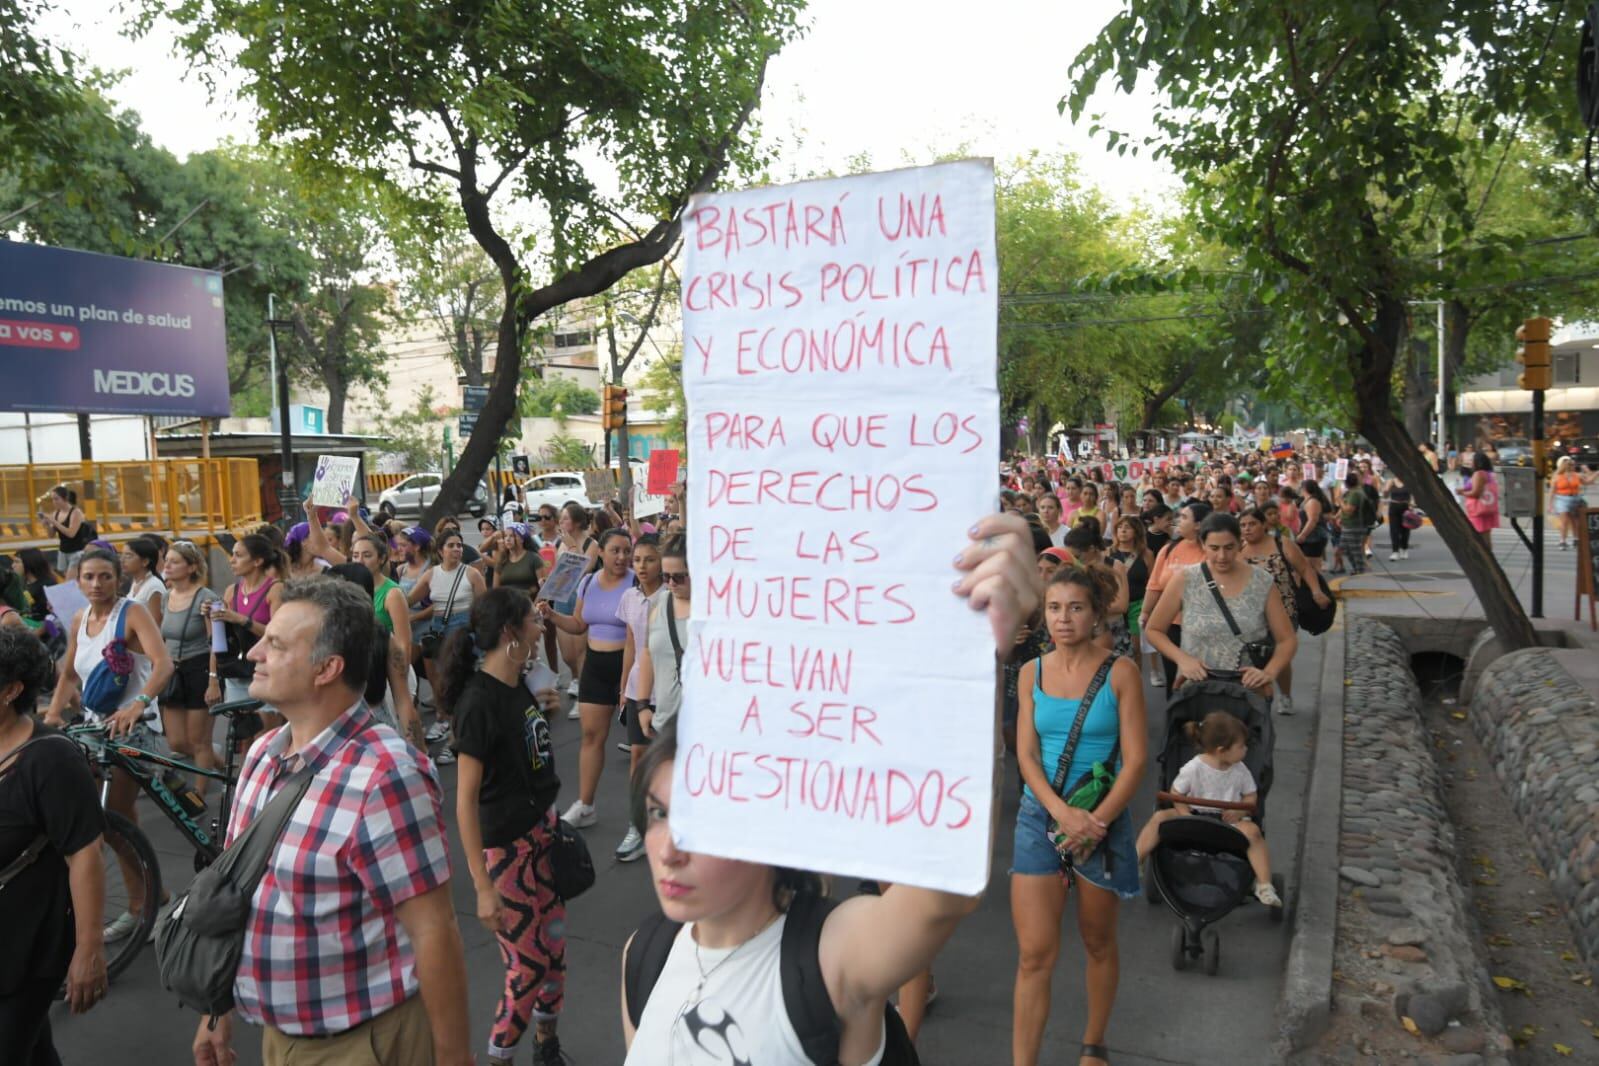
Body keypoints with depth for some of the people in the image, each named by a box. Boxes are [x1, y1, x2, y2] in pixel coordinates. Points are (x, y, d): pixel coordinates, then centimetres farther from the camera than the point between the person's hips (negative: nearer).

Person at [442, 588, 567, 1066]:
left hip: (543, 830, 8)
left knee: (554, 949, 15)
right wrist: (483, 887, -22)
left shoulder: (518, 686, 2)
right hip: (505, 847, -7)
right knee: (527, 967, 4)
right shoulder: (478, 700, -22)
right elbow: (465, 798, -22)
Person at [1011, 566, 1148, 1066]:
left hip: (1103, 818, -1)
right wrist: (1063, 812, -16)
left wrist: (1095, 821, -16)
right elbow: (1026, 754, -2)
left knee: (1098, 942, 17)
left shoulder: (1120, 672, -8)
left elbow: (1136, 759, -9)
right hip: (1039, 815, 1)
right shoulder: (1032, 672, 0)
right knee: (1035, 954, -3)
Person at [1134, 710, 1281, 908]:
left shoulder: (1240, 770, -3)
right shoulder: (1194, 768, -12)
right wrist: (1188, 817, -17)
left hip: (1228, 819, 1)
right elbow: (1176, 794, -3)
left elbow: (1251, 796, 8)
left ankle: (1264, 886, -20)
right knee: (1159, 817, -22)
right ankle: (1134, 862, -14)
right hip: (1194, 815, -1)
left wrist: (1239, 812, -13)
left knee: (1252, 831, -30)